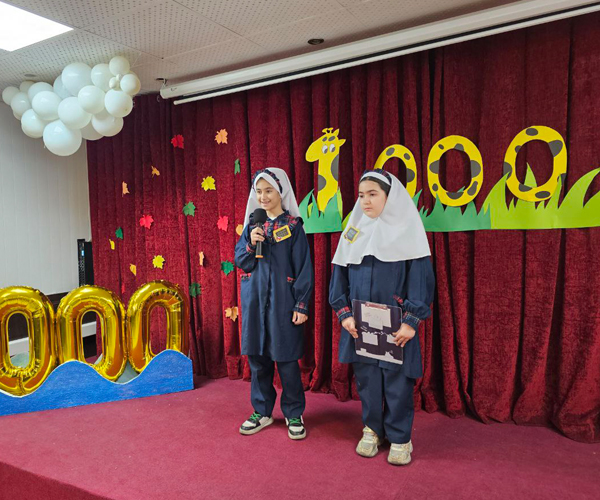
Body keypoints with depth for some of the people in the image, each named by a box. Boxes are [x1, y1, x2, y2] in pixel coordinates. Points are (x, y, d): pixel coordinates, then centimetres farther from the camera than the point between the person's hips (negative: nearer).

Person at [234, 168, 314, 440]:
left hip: (282, 300, -4)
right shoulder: (253, 224, 9)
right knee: (257, 356, 11)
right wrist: (251, 244, -12)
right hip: (254, 299, 4)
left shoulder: (293, 226, -3)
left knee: (286, 358, 3)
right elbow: (240, 261, 8)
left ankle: (294, 414, 21)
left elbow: (304, 267, -5)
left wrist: (302, 305, -10)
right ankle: (262, 411, 27)